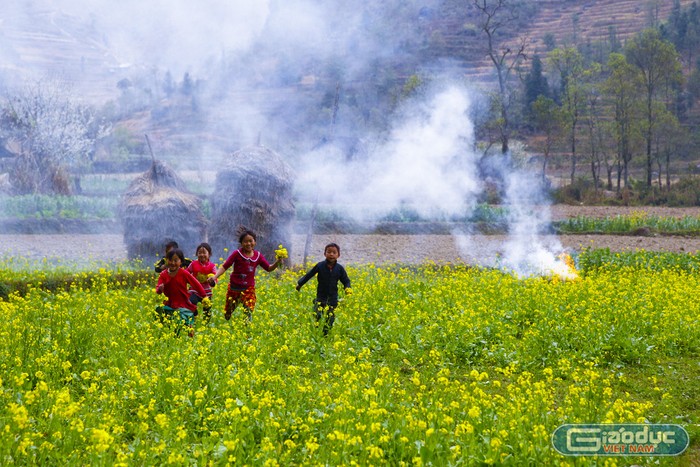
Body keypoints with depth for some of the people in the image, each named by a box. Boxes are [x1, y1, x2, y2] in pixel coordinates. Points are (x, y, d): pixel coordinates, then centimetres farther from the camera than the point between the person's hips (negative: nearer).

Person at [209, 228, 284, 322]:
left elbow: (269, 268, 5)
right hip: (234, 288, -1)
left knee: (249, 311, -16)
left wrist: (277, 263, -15)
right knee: (227, 314, 12)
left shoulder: (258, 256, -2)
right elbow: (224, 266, -12)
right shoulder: (237, 254, -11)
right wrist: (215, 277, -27)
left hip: (248, 289, 1)